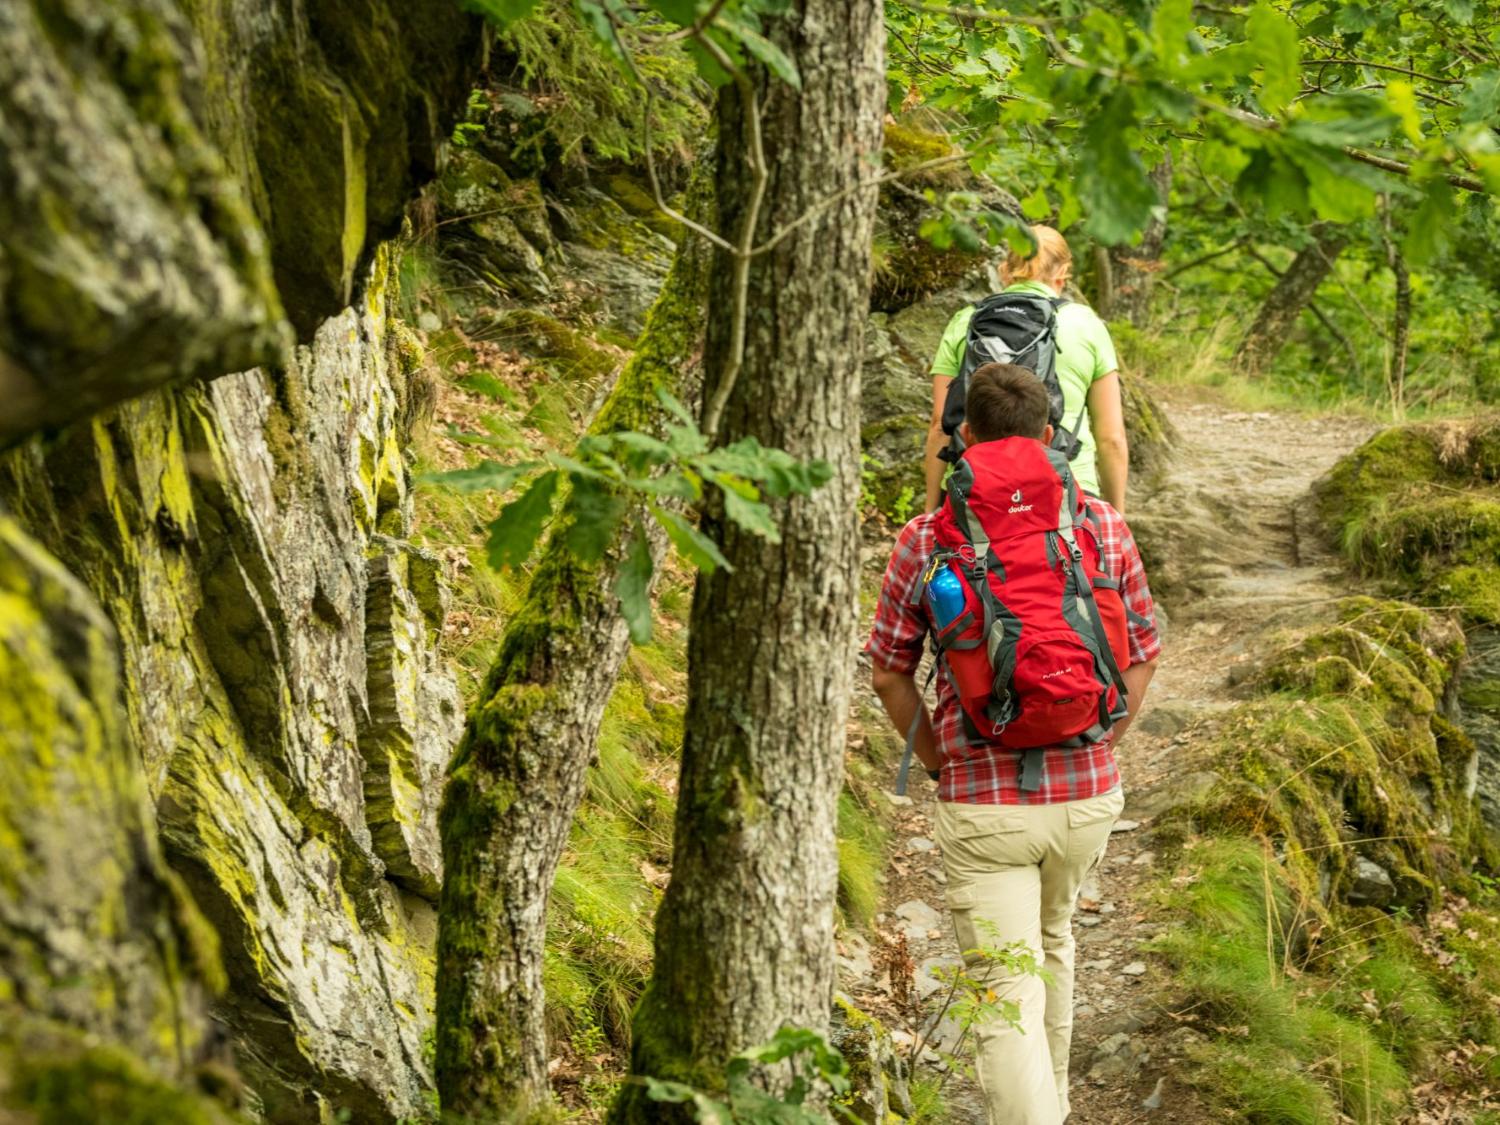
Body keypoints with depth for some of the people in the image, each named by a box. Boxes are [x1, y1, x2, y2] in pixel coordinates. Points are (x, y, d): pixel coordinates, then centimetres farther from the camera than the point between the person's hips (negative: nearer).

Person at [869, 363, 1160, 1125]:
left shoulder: (925, 539, -8)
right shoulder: (1105, 528, -2)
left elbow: (889, 671, -2)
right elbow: (1142, 655, 4)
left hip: (982, 801, -4)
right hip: (1088, 793, 4)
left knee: (1007, 995, -2)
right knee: (1051, 941, 29)